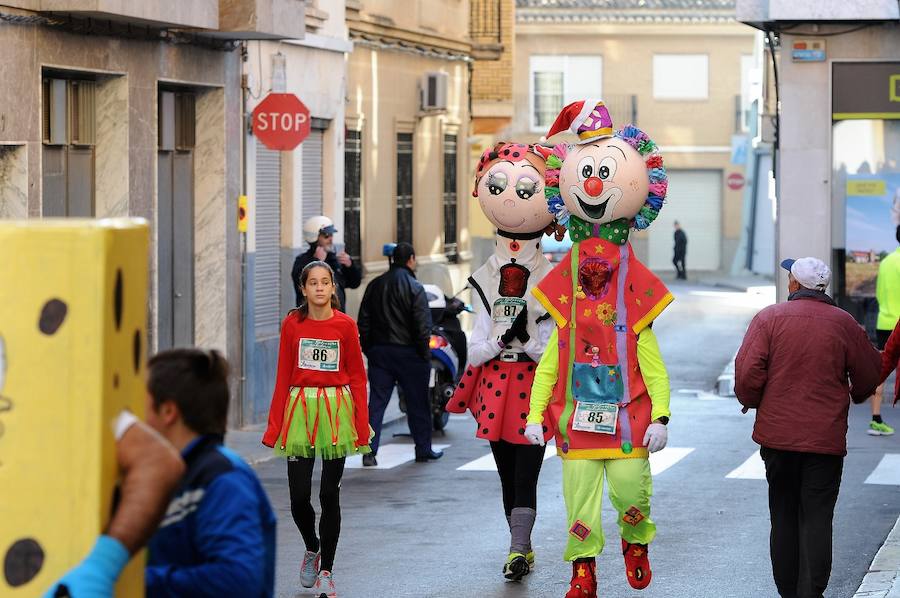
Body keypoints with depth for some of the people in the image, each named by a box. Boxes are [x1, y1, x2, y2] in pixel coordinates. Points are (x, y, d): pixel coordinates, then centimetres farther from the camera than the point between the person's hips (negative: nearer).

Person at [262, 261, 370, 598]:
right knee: (299, 497, -2)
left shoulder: (345, 325, 0)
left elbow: (357, 376, 2)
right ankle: (312, 549, 29)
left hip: (336, 411, -1)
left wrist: (362, 426, -3)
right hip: (300, 409, 1)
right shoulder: (292, 325, 3)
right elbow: (283, 377, 5)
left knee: (329, 494, 0)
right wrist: (274, 427, 2)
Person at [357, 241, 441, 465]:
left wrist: (368, 350, 14)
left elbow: (363, 323, 8)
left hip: (379, 352, 4)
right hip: (408, 352, -4)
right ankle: (423, 449, 17)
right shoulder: (414, 288, -10)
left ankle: (369, 451, -3)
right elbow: (422, 326, -13)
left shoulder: (375, 285, 6)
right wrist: (425, 354, -5)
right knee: (417, 403, 8)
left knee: (377, 402, 4)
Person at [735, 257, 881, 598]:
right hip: (826, 438, -1)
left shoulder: (769, 318, -3)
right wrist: (854, 395, 30)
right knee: (817, 518, 0)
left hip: (777, 435, 1)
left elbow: (748, 371, -11)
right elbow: (870, 374, 8)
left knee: (783, 517, 13)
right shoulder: (844, 324, 0)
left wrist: (750, 401, 10)